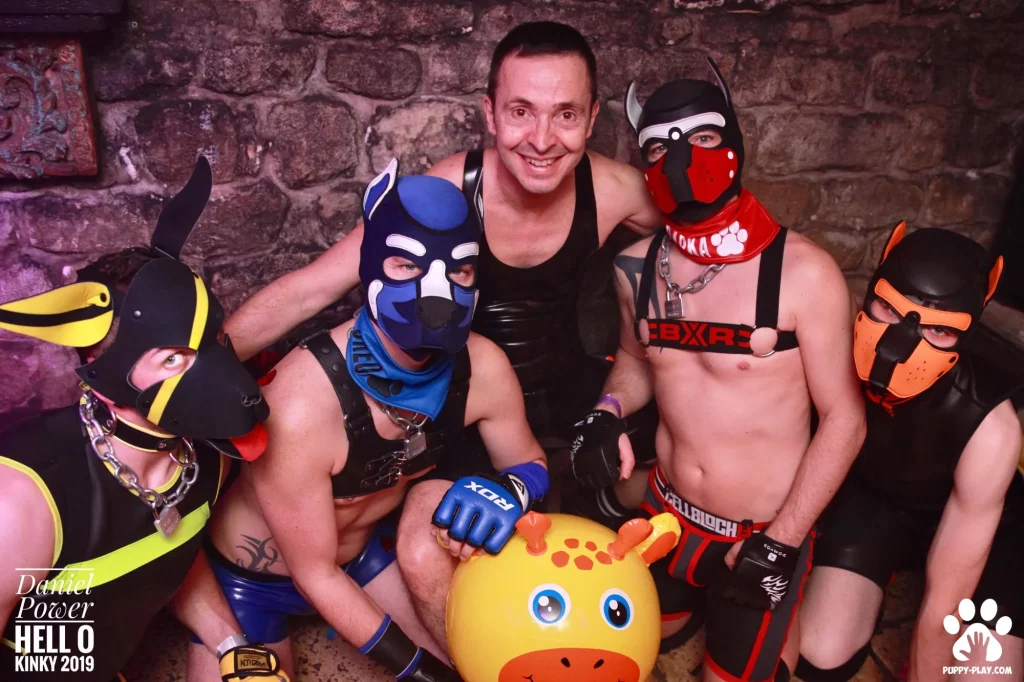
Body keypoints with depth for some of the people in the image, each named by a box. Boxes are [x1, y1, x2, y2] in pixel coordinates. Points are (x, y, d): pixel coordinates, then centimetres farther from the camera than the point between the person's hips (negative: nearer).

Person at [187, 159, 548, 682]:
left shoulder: (483, 369, -23)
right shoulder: (301, 405, -37)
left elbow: (530, 464, -3)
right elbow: (314, 573, -22)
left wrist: (509, 492, -28)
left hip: (365, 548, 5)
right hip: (252, 575, -4)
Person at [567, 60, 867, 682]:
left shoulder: (803, 272, -21)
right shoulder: (638, 266, -6)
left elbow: (844, 419, -15)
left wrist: (781, 544, -15)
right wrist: (607, 412, -9)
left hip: (764, 533, -5)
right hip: (670, 513, 5)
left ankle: (785, 612, 41)